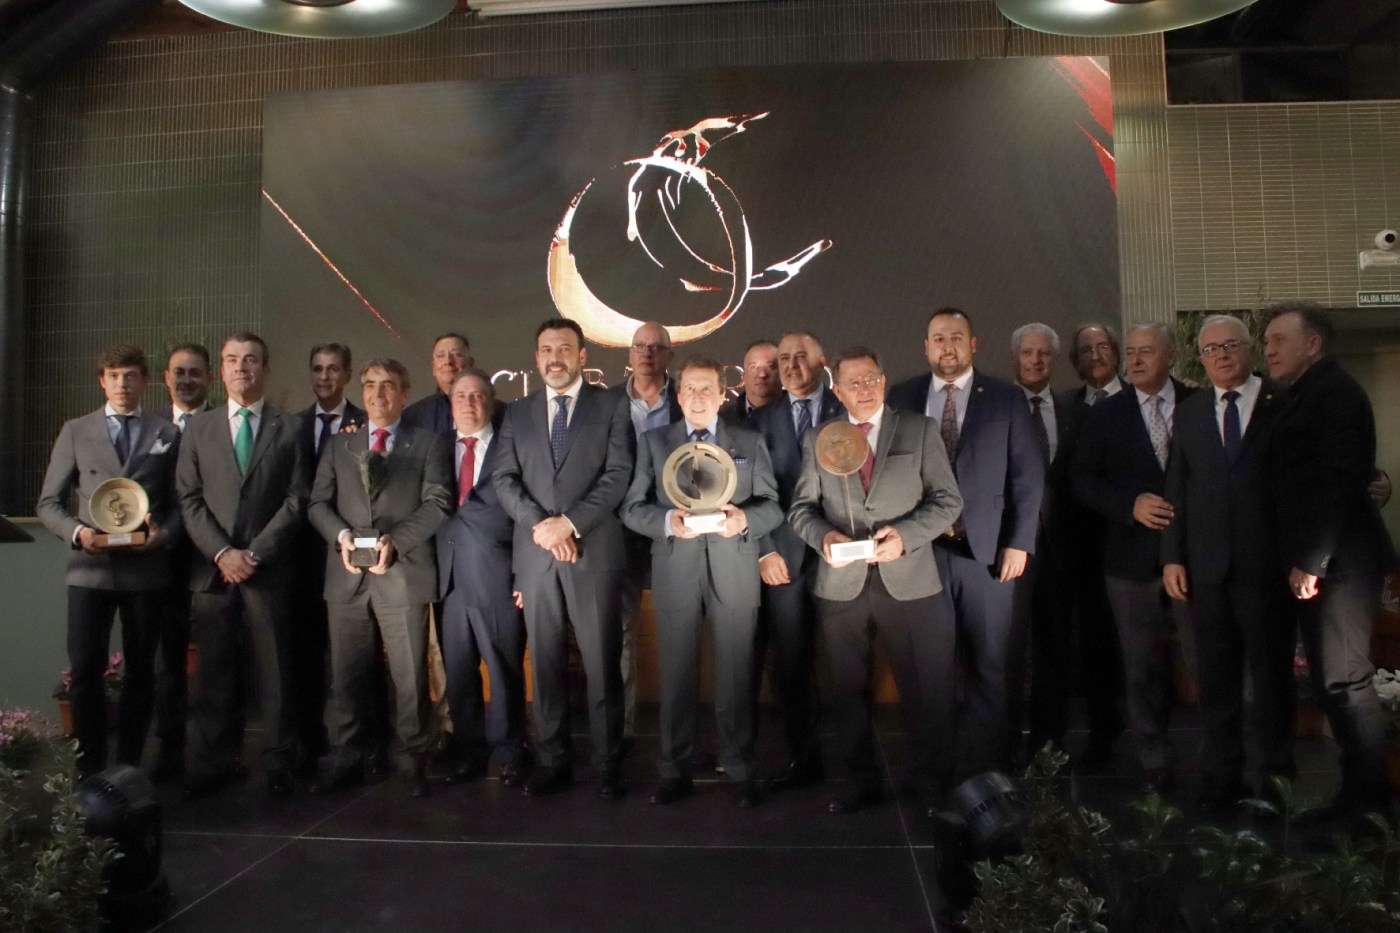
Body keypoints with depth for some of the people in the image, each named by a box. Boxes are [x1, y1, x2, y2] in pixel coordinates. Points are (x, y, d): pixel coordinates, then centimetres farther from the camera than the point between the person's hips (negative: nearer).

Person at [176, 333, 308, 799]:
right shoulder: (198, 429, 13)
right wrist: (222, 553, -7)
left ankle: (279, 764, 10)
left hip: (270, 569, -2)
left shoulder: (289, 428, 7)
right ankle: (216, 762, 17)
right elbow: (190, 501, 6)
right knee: (215, 672, 7)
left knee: (276, 670, 2)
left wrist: (256, 553, -9)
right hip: (212, 568, 2)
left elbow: (296, 500, 0)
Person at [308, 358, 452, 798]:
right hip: (347, 575, 3)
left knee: (409, 675, 1)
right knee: (347, 674, 7)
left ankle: (412, 760, 11)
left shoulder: (429, 444, 9)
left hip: (403, 572, -3)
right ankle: (346, 760, 18)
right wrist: (340, 535, -7)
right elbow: (318, 502, 12)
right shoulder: (339, 444, 18)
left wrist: (396, 539, -14)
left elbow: (436, 503, -1)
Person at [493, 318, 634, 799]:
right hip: (534, 553, 3)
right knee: (545, 662, 8)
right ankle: (552, 761, 18)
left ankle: (608, 764, 11)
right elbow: (504, 479, 7)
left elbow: (618, 475, -4)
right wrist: (540, 524, -9)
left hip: (594, 551, -3)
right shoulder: (518, 412, 15)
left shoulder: (611, 405, 5)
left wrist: (569, 522, -13)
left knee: (602, 662, 0)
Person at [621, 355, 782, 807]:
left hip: (734, 573, 0)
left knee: (736, 676, 5)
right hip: (675, 573, 0)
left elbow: (772, 506, 6)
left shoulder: (750, 442, 10)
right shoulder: (654, 442, 9)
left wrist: (744, 518, -15)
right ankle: (676, 771, 19)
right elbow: (633, 507, 5)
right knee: (676, 676, 7)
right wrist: (668, 521, -15)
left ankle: (741, 769, 17)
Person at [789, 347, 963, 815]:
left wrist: (906, 534, -14)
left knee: (927, 688, 4)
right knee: (847, 690, 11)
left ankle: (933, 785, 22)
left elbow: (948, 500, 2)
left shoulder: (920, 430, 5)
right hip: (841, 583, 2)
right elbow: (801, 507, 9)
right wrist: (823, 536, -12)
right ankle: (860, 780, 28)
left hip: (908, 582, -1)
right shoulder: (818, 440, 10)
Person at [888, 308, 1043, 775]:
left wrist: (1019, 542, -3)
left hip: (986, 549, -1)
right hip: (920, 548, 1)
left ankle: (989, 764, 19)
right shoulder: (902, 398, 8)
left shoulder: (1006, 399, 5)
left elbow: (1028, 475, 3)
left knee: (990, 664, 4)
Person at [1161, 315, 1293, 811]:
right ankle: (1220, 781, 18)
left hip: (1268, 564, -3)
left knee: (1272, 675, 8)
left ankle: (1276, 780, 22)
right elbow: (1176, 489, 9)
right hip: (1207, 566, 3)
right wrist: (1172, 556, 4)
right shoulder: (1188, 413, 11)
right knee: (1216, 679, 8)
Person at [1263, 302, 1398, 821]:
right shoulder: (1299, 398, 18)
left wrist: (1312, 561, -18)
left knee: (1345, 680, -4)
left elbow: (1339, 480, -17)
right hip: (1310, 563, 9)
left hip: (1337, 562, -9)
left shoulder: (1336, 392, -9)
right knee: (1331, 682, 12)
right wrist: (1302, 562, 13)